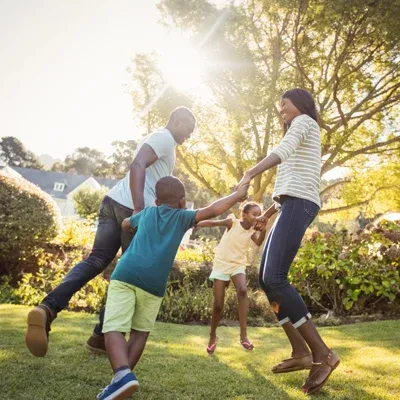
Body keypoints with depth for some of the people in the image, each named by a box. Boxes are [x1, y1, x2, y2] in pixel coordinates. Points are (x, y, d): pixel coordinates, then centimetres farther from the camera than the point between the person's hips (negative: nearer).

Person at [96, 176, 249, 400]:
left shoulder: (147, 212, 25)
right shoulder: (182, 216, 15)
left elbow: (125, 225, 42)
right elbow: (211, 211, 5)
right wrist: (238, 195, 17)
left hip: (125, 275, 1)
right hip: (154, 284, -1)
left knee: (114, 329, -9)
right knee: (140, 333, 15)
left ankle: (123, 375, -31)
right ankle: (121, 379, 6)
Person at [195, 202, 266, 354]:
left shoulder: (252, 231, -1)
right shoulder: (233, 222, -8)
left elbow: (259, 242, -20)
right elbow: (213, 223, -10)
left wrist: (263, 230, -38)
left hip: (238, 265, 2)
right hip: (221, 264, -2)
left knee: (242, 290, -30)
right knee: (218, 305, -4)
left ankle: (243, 335, -27)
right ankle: (213, 336, 22)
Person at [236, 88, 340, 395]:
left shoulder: (304, 121, 5)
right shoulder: (302, 137, 34)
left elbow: (283, 150, -17)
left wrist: (249, 175, -29)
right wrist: (269, 213, 30)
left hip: (299, 204, -10)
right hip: (294, 205, 10)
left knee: (274, 278, -22)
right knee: (266, 278, 1)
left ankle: (322, 353, -21)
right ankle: (301, 351, 0)